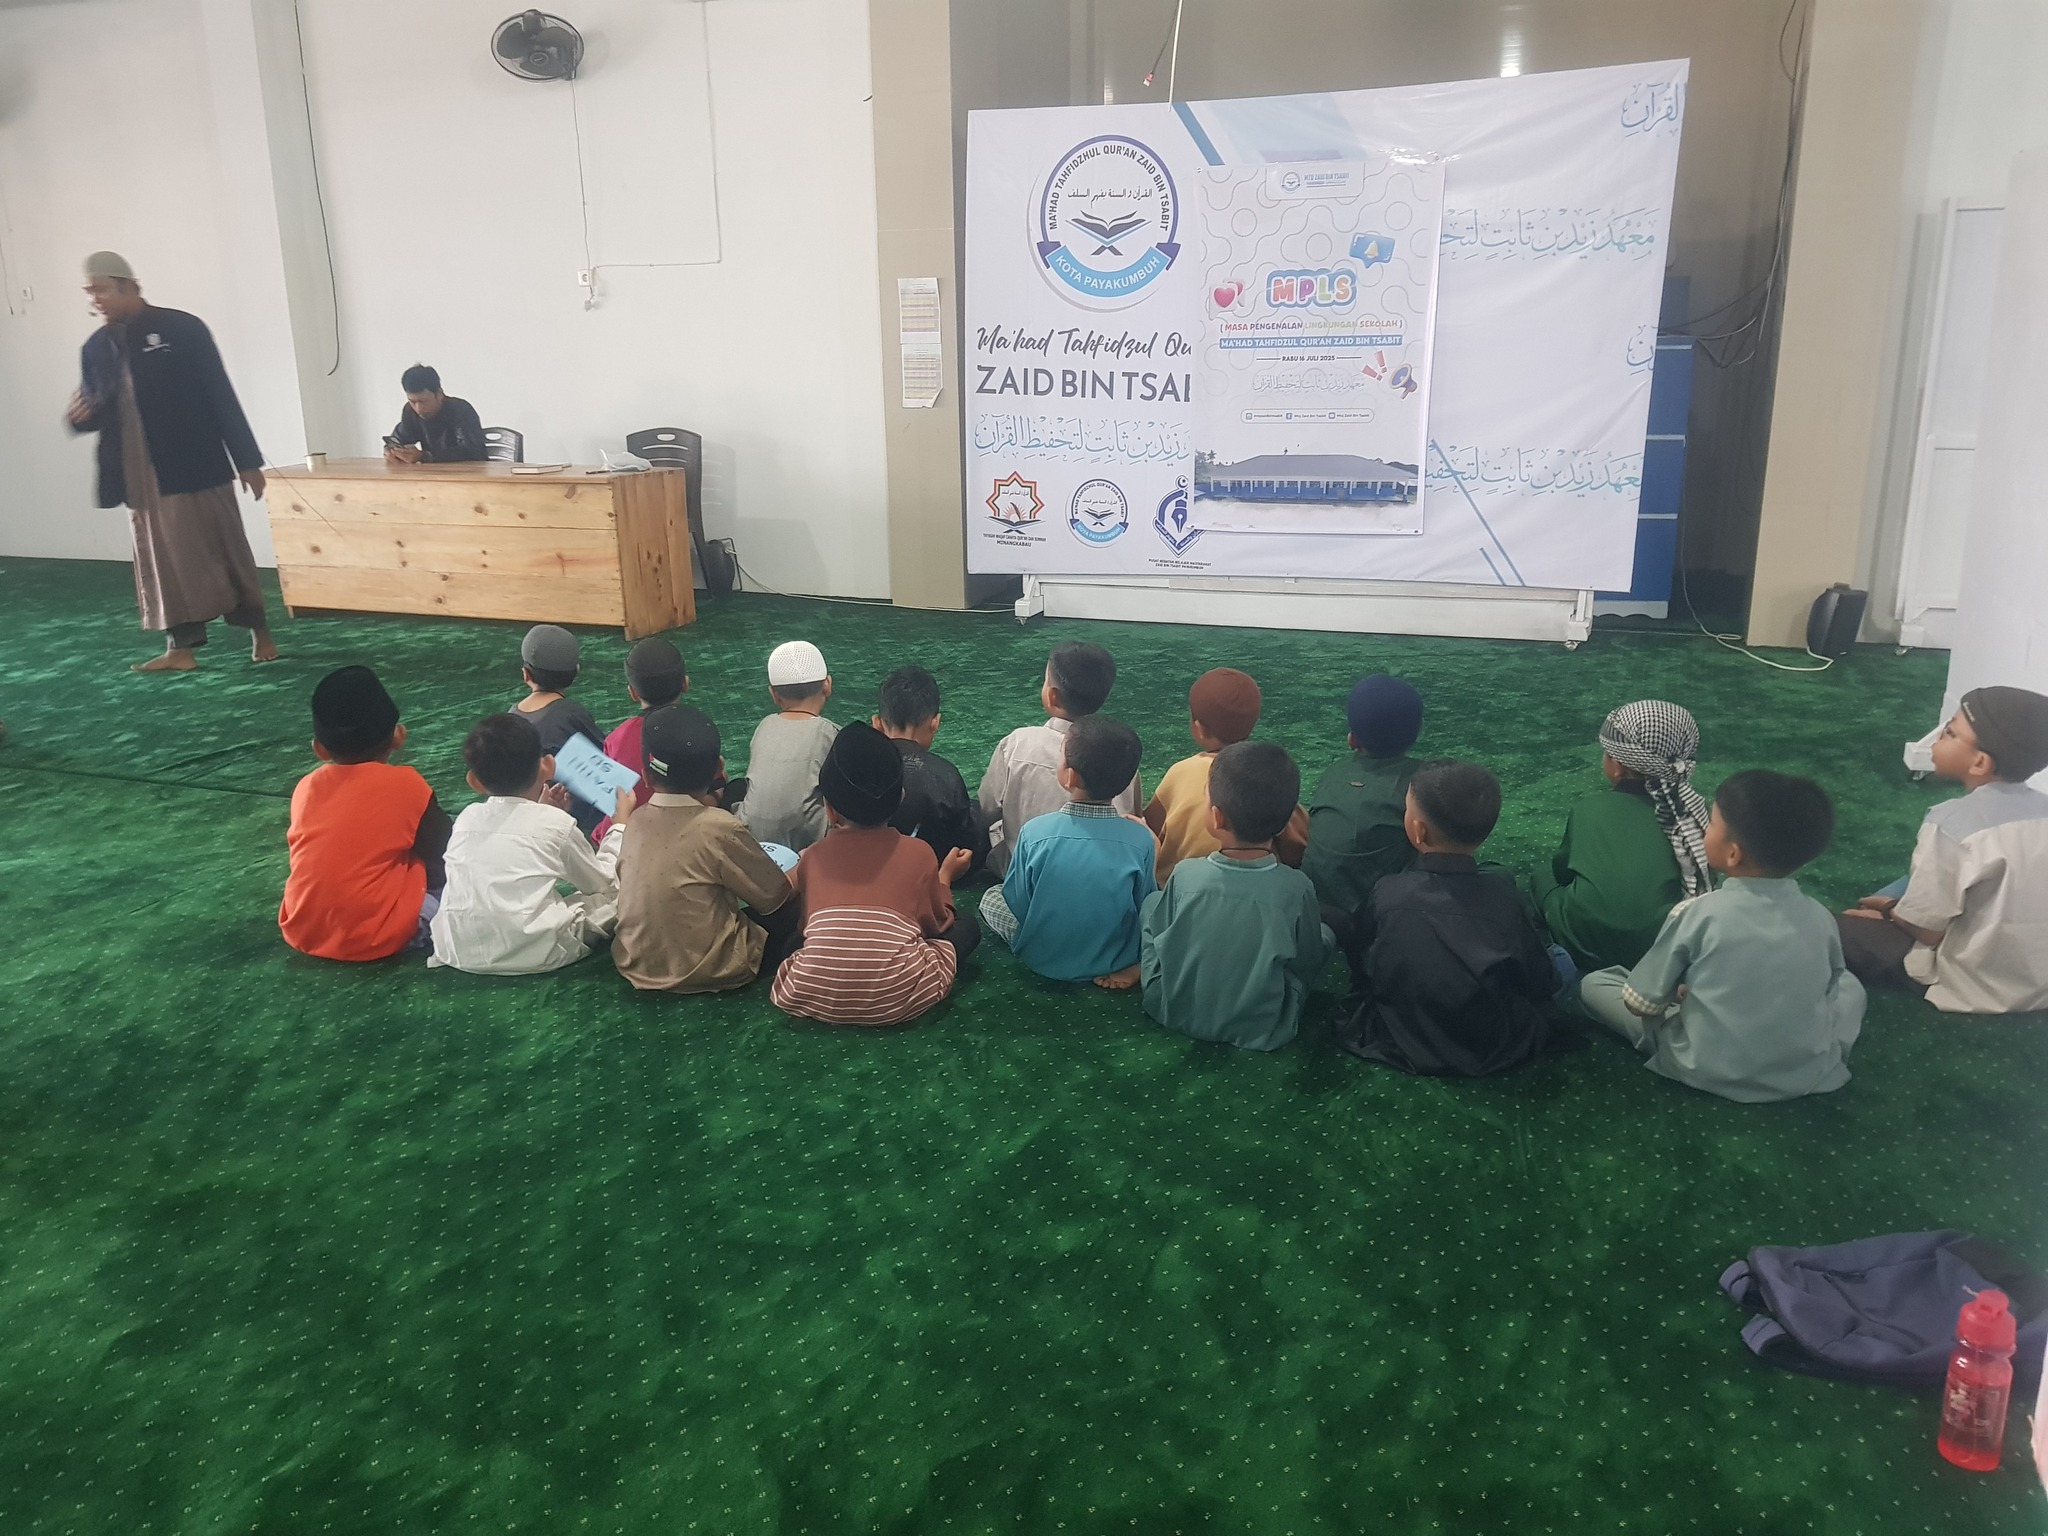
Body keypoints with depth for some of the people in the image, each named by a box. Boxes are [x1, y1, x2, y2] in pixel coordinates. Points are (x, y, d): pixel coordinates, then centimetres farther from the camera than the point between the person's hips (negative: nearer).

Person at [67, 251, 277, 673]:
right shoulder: (96, 348, 10)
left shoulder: (182, 329, -6)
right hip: (140, 477, 5)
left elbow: (220, 395, -6)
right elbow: (96, 411, 16)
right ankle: (181, 647, 13)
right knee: (162, 560, 7)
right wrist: (81, 415, -9)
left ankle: (259, 632, 14)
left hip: (196, 466, -5)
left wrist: (246, 460, -8)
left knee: (223, 552, 2)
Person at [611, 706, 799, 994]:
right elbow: (775, 896, -8)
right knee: (793, 903, 9)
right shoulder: (719, 827, -20)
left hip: (636, 966, 5)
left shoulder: (637, 820, -5)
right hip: (708, 971, -5)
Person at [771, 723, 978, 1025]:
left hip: (812, 997, 0)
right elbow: (937, 923, 16)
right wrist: (945, 877, 33)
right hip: (896, 999, 0)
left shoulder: (813, 856, 8)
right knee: (965, 926, 22)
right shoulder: (918, 852, 4)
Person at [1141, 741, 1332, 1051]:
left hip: (1175, 1014, 1)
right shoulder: (1296, 888, -22)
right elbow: (1308, 964, -7)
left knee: (1152, 901, 20)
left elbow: (1158, 941, -5)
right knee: (1326, 935, 18)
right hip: (1260, 1031, -1)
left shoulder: (1185, 875, -20)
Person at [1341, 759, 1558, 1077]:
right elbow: (1542, 983, -6)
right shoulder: (1503, 890, -17)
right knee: (1560, 958, 24)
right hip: (1505, 1052, 0)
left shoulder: (1387, 894, -18)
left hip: (1408, 1051, 1)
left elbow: (1369, 972, -1)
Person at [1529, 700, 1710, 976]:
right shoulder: (1692, 810, 4)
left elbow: (1562, 869, 16)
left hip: (1589, 943, -3)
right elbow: (1703, 884, 15)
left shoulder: (1589, 809, 1)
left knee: (1543, 878, 25)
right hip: (1662, 946, 3)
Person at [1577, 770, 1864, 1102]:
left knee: (1592, 984, 10)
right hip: (1807, 1074, 5)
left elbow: (1640, 1003, -12)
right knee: (1849, 984, 31)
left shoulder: (1697, 912, -18)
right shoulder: (1821, 918, -8)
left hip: (1708, 1072, -5)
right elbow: (1831, 984, 11)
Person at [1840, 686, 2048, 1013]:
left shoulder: (1951, 823, -23)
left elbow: (1928, 929, -16)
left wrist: (1890, 910, 5)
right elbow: (2000, 897, 10)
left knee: (1848, 926, 5)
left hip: (1976, 987, -7)